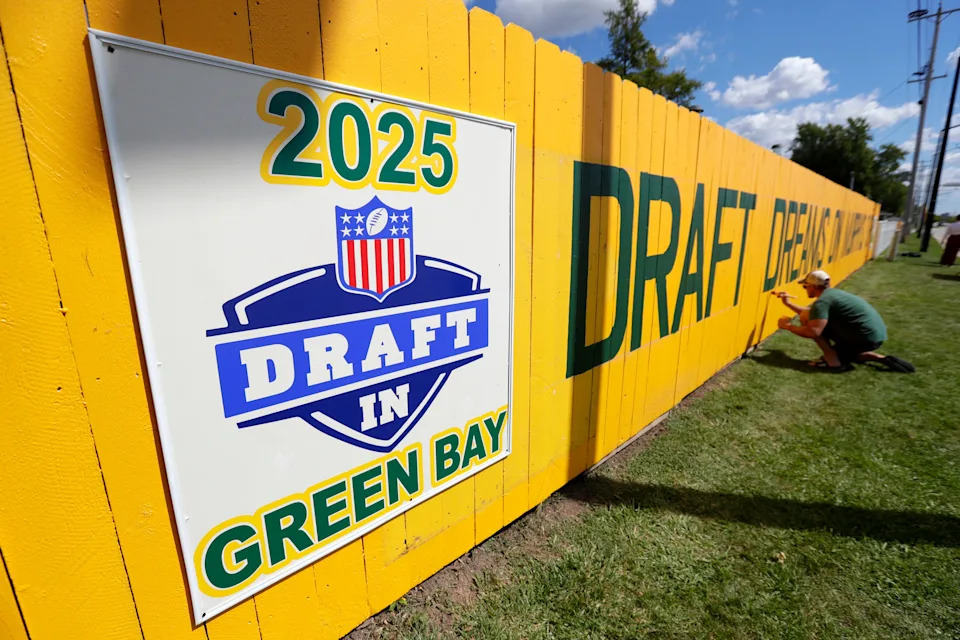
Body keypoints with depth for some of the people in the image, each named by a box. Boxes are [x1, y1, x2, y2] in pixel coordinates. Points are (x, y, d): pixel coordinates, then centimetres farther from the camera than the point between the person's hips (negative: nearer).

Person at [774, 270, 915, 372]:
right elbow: (814, 314, 33)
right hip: (876, 336, 10)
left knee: (806, 317, -12)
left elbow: (813, 332, -25)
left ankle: (834, 362, -8)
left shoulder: (822, 301, -15)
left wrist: (788, 326, -10)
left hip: (864, 337, -10)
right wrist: (788, 304, 32)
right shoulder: (831, 294, 15)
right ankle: (881, 358, 16)